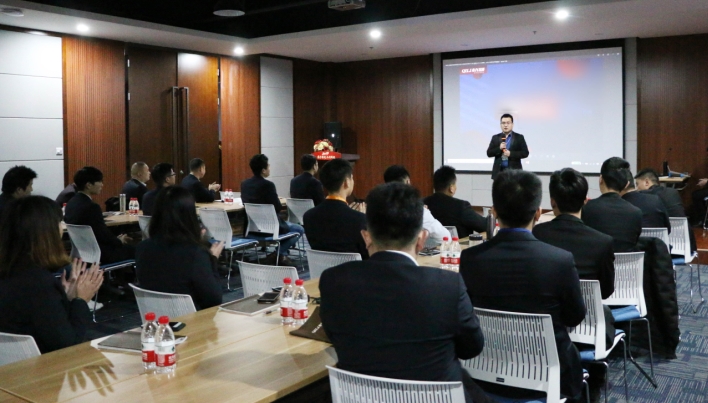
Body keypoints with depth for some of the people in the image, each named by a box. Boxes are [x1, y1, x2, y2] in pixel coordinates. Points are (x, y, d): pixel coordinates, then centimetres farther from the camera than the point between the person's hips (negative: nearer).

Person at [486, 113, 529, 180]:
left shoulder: (519, 137, 6)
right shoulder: (495, 137, 11)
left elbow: (525, 153, -1)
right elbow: (489, 153, 7)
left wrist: (511, 154, -13)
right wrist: (499, 148, -11)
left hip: (514, 171, -2)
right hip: (499, 171, 2)